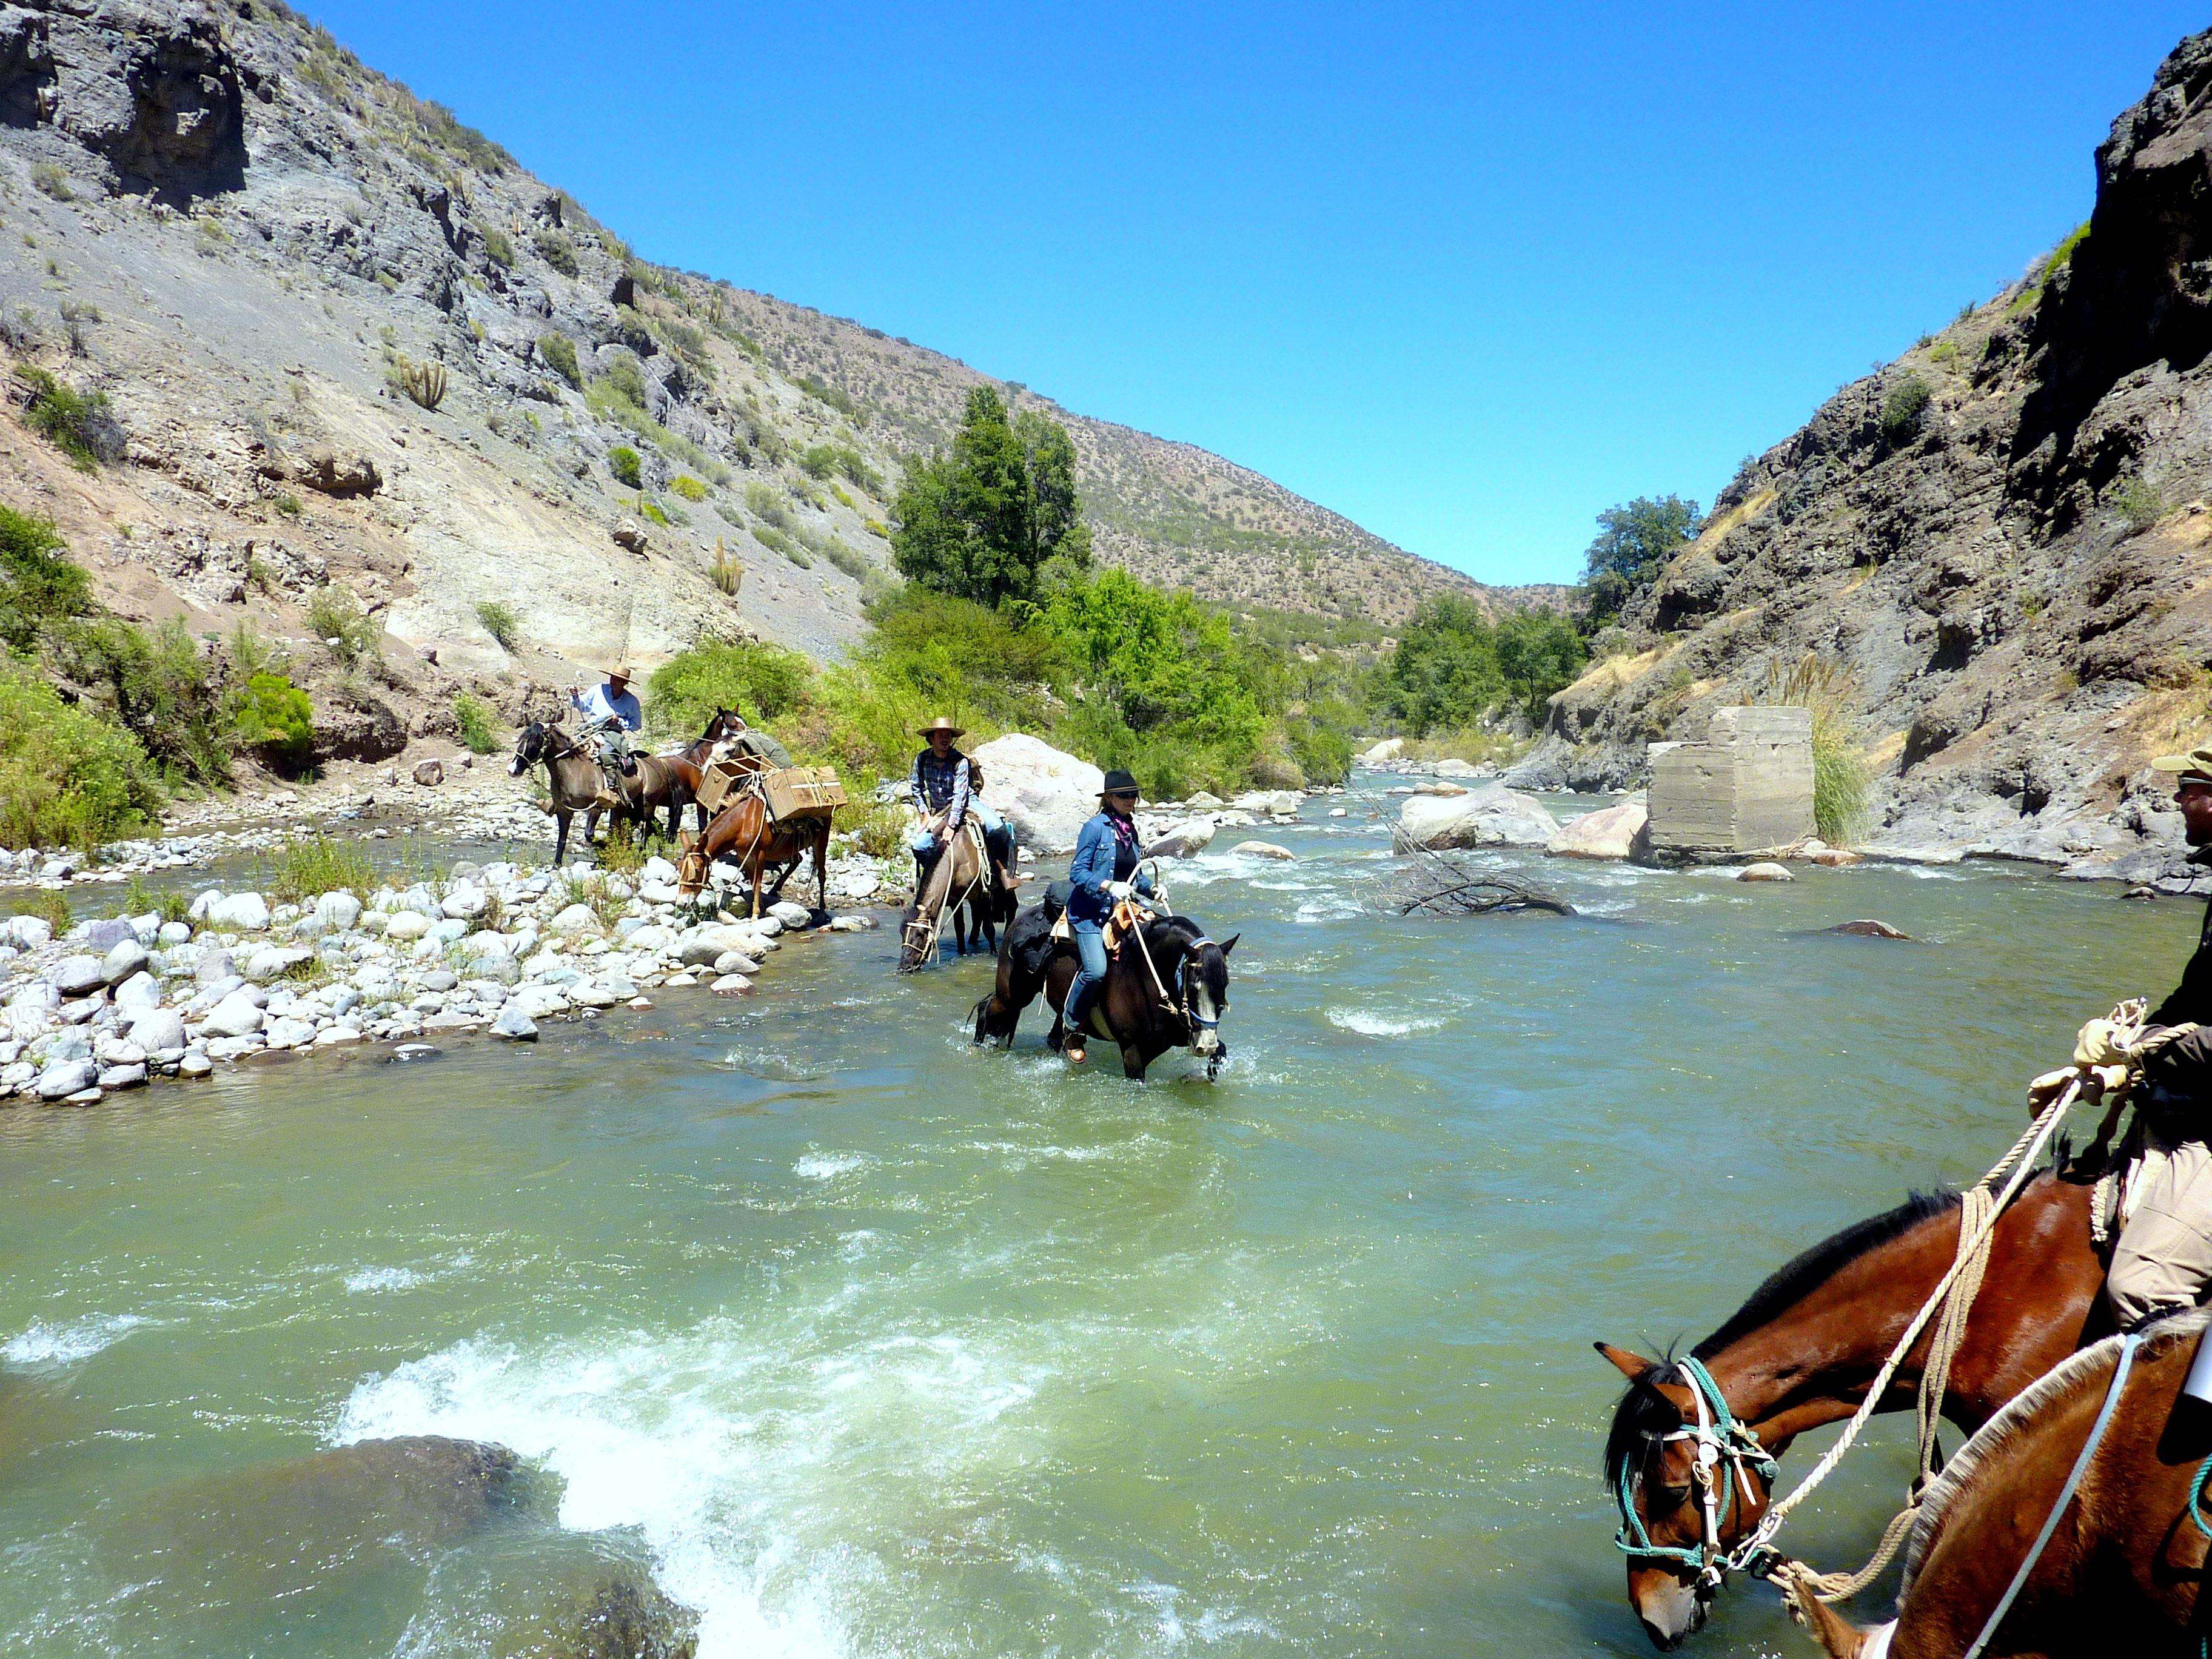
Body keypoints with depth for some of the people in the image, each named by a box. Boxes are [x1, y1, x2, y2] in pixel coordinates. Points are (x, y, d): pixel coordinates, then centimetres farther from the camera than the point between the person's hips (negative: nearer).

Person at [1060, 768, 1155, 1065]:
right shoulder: (1096, 827, -8)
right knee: (1096, 970, -24)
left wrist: (1153, 889, 4)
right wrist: (1109, 887, -23)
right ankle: (1071, 1028, -5)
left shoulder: (1131, 830, 13)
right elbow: (1077, 872, -11)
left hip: (1120, 910, 8)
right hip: (1089, 912, -8)